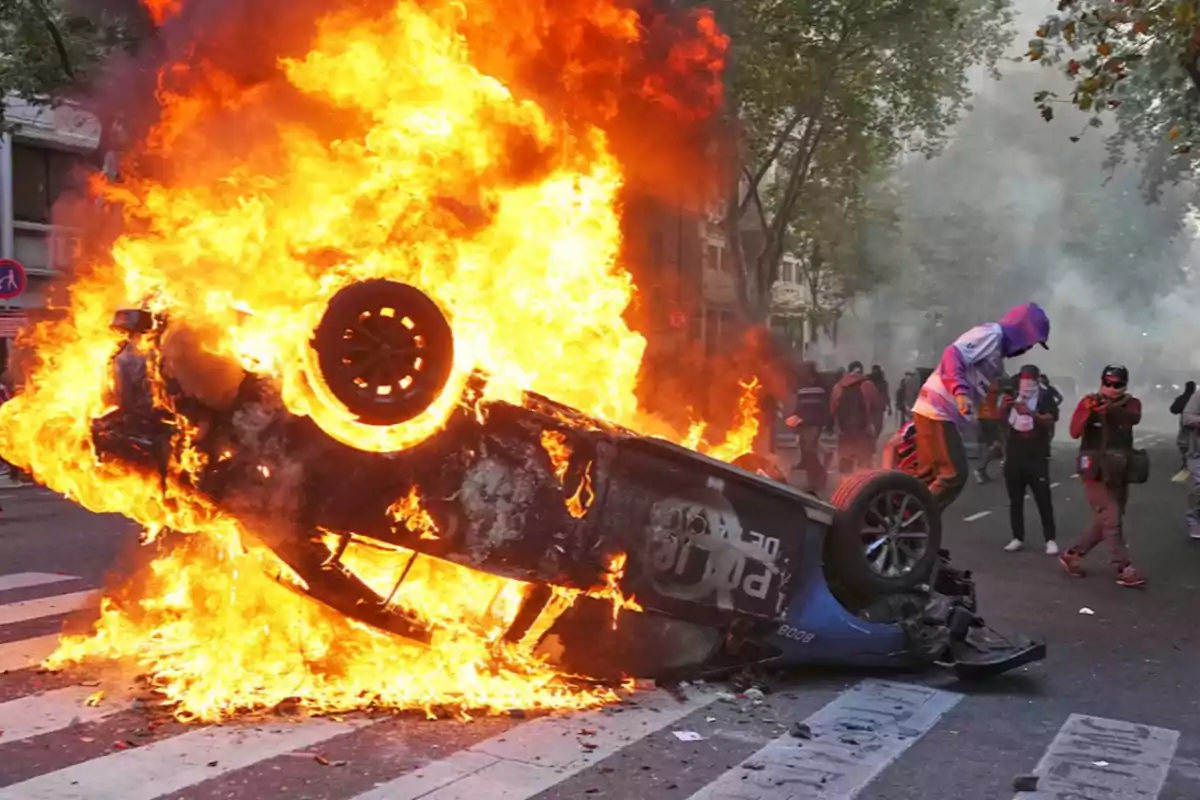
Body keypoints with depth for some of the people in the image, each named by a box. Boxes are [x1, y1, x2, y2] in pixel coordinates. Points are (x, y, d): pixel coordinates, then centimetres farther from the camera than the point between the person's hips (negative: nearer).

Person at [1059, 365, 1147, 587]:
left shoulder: (1131, 403, 4)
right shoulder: (1089, 401, -3)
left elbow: (1134, 418, -22)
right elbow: (1075, 432, -14)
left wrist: (1110, 409, -41)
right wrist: (1087, 412, -31)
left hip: (1119, 472, 5)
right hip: (1096, 471, -5)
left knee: (1105, 521, 10)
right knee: (1112, 520, -9)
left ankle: (1072, 555, 23)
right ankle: (1125, 570, -4)